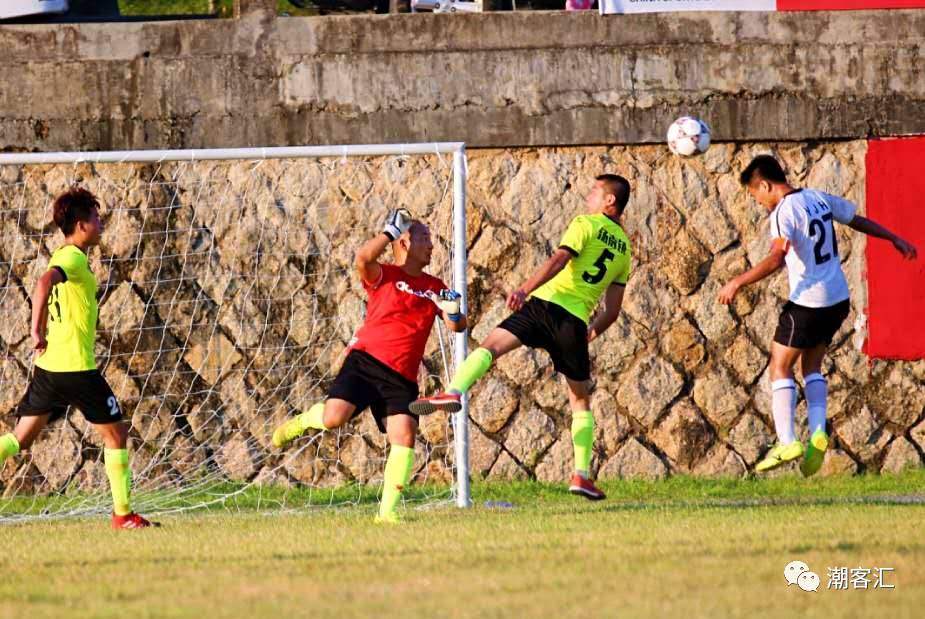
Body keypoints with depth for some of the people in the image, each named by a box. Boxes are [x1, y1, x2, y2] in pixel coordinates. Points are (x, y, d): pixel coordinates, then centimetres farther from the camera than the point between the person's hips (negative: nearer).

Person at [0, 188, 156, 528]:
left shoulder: (63, 256, 15)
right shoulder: (74, 258, -14)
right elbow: (44, 283, -33)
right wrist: (37, 331, -30)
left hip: (49, 366, 9)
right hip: (77, 366, -9)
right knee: (116, 433, 5)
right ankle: (123, 514, 8)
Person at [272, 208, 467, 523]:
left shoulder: (435, 288, 17)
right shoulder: (384, 275, 2)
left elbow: (457, 326, 18)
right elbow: (363, 257, -21)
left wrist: (454, 311, -4)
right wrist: (390, 231, -10)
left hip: (402, 376, 4)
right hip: (366, 359, -4)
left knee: (404, 436, -14)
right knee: (333, 418, -21)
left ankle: (388, 509, -8)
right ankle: (302, 422, 16)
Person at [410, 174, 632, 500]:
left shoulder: (586, 224, 6)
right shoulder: (624, 249, 23)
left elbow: (559, 259, -12)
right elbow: (612, 310, 22)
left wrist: (525, 289, -21)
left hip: (548, 303, -5)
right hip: (578, 321, 5)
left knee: (491, 345, -14)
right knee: (581, 400, 17)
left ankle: (454, 392, -42)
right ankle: (582, 475, 11)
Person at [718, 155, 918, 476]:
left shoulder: (783, 212, -15)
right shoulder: (819, 199, 9)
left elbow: (776, 258, -29)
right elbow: (858, 220, 22)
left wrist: (738, 282, -26)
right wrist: (895, 239, 35)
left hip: (807, 302, -8)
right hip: (838, 299, 8)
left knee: (780, 366, 2)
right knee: (811, 366, 17)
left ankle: (787, 442, -7)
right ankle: (818, 432, 0)